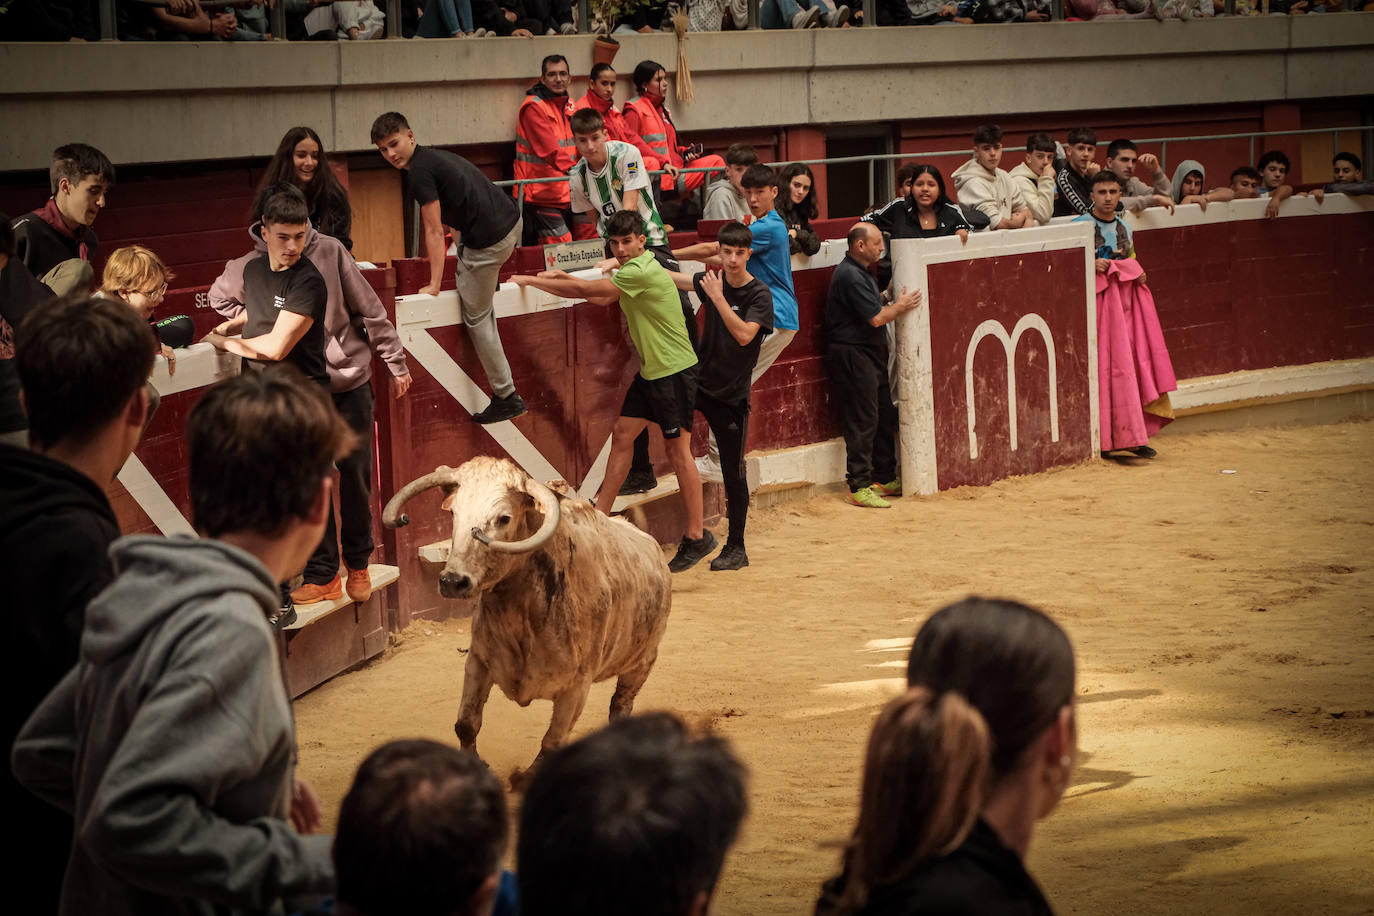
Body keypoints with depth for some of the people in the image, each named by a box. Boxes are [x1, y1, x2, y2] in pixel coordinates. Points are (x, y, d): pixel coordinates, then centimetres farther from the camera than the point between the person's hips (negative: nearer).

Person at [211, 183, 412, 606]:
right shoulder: (249, 269, -8)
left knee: (355, 475, 8)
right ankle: (322, 574, 10)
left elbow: (369, 309, -4)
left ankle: (358, 563, 26)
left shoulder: (329, 251, -10)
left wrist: (396, 363, 0)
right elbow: (219, 298, 14)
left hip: (351, 381, 0)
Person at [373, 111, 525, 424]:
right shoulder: (435, 156, 17)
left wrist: (434, 285, -6)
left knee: (476, 316, 3)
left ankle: (506, 398, 7)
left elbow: (434, 231, -11)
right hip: (511, 220, 9)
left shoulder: (421, 173, -13)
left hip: (489, 241, -9)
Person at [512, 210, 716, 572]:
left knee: (677, 450, -4)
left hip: (675, 371, -10)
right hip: (651, 370, 10)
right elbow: (601, 297, 23)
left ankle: (696, 537, 3)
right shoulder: (632, 269, 9)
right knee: (622, 435, 9)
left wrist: (531, 281, -12)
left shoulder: (642, 271, -22)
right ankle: (599, 515, 16)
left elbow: (585, 290, -21)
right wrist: (561, 277, 11)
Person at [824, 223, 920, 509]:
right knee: (862, 421, -9)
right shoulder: (850, 276, -19)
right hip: (852, 354, -11)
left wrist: (893, 301, 8)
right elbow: (876, 318, -21)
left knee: (884, 417, 14)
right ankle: (860, 487, -7)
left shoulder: (861, 272, 16)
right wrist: (900, 306, -5)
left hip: (869, 354, 11)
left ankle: (885, 479, 22)